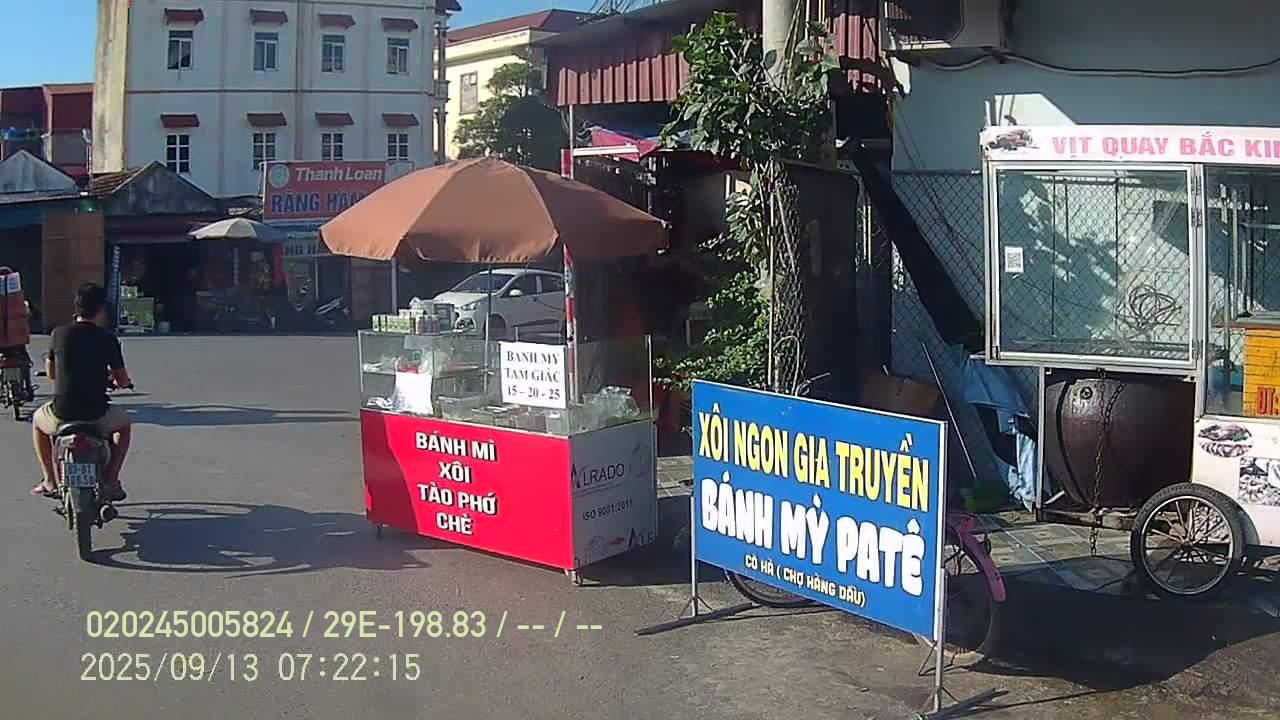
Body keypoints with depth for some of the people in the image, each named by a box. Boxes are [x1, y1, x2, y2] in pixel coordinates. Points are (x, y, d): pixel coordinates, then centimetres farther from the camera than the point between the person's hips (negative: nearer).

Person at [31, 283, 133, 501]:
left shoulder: (58, 333, 0)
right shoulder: (107, 338, -5)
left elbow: (50, 372, 13)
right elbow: (122, 381, -1)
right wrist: (110, 376, 23)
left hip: (62, 413, 2)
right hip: (97, 415, -1)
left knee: (38, 421, 36)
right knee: (123, 424, 32)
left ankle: (50, 481, 29)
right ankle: (110, 482, 21)